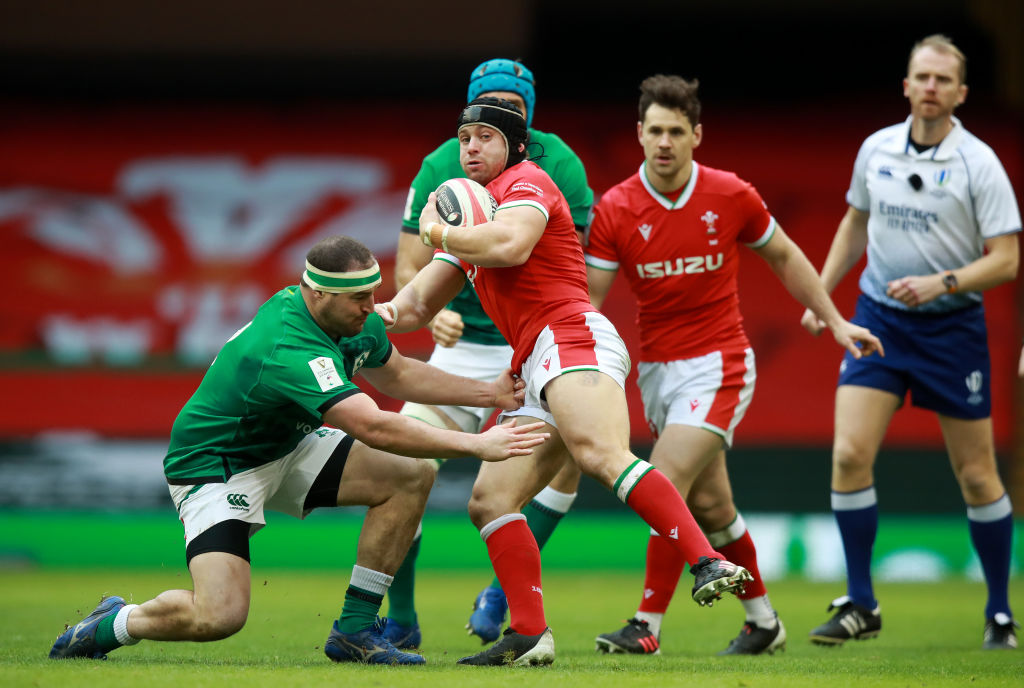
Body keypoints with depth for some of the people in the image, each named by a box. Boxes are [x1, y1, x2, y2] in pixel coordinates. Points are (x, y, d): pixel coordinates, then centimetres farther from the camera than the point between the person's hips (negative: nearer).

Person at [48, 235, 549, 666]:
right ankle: (114, 624, 6)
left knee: (412, 477, -6)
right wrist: (476, 445, -39)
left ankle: (354, 631, 0)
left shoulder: (354, 320, -7)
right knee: (219, 616, -26)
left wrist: (488, 392, 7)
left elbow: (396, 376, 15)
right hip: (214, 466, -9)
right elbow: (375, 428, -42)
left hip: (285, 447, 9)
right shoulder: (291, 351, -36)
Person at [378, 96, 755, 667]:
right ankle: (529, 635, -3)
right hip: (538, 372, 10)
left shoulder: (526, 181, 5)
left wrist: (439, 232, 0)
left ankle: (709, 564, -47)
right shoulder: (471, 213, 31)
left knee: (603, 456, -33)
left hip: (572, 338, -10)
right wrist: (381, 312, 11)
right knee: (490, 500, 0)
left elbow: (509, 245, -17)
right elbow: (420, 305, 33)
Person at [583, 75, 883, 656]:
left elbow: (784, 257, 9)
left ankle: (648, 626, -15)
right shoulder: (614, 210, -6)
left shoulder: (732, 196, -7)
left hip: (717, 365, -3)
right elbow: (587, 299, -4)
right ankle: (763, 621, 26)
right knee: (710, 505, 9)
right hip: (656, 367, 3)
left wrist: (835, 321, 10)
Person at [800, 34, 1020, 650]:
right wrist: (820, 292, 16)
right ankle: (860, 606, -2)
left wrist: (943, 283, -23)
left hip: (953, 326, -3)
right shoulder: (876, 150, 3)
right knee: (850, 454, -12)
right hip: (879, 317, 3)